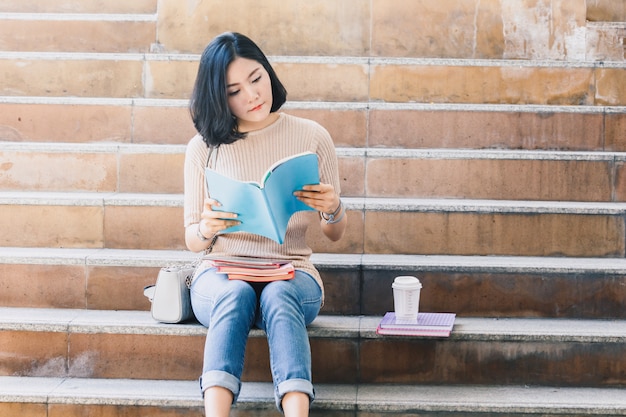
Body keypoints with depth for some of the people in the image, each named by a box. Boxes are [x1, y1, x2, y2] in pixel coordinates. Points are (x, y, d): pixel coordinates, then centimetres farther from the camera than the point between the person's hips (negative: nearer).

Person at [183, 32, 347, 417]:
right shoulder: (204, 148, 6)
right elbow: (192, 241, 9)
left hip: (292, 273, 0)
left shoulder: (312, 137, 5)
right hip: (222, 272, 0)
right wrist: (207, 229, -15)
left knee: (279, 297, -36)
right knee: (235, 295, -36)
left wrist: (333, 210, -13)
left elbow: (335, 234, 11)